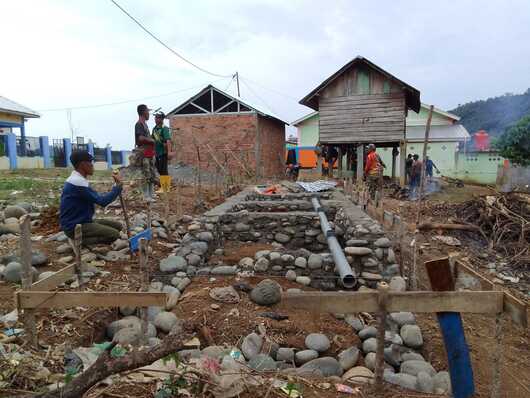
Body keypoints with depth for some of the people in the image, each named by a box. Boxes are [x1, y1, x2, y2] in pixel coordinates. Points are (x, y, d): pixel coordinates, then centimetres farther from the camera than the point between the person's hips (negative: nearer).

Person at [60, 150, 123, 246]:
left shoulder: (77, 179, 9)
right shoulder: (78, 182, -22)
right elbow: (102, 201, -21)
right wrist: (118, 186, -13)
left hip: (81, 221, 10)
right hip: (74, 227, -10)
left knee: (118, 226, 6)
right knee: (114, 234, -19)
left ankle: (81, 239, 5)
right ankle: (80, 241, -6)